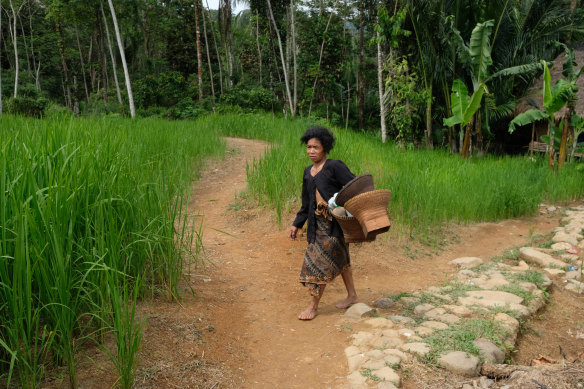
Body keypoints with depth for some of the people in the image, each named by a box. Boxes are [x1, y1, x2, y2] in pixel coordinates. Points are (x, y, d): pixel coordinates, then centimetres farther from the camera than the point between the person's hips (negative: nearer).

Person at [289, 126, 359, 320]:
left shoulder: (335, 166, -9)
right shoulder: (308, 172, 13)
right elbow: (306, 202, 19)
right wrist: (297, 224, 15)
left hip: (335, 222, -7)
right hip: (318, 222, 7)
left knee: (320, 261, -6)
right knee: (339, 259, 18)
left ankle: (314, 306, 6)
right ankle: (352, 295, 34)